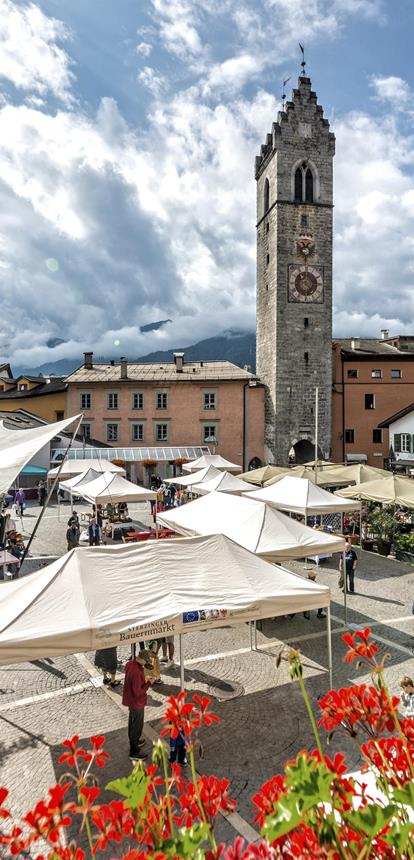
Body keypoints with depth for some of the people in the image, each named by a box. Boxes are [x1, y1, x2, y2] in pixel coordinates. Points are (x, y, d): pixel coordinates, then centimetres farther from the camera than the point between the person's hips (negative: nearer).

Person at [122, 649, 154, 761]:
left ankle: (133, 742, 49)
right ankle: (134, 752, 26)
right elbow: (137, 692, -31)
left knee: (132, 721, 27)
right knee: (137, 726, 10)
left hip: (130, 699, 9)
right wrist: (148, 683, -23)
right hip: (136, 702, -9)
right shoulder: (136, 673, -37)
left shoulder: (130, 663, -11)